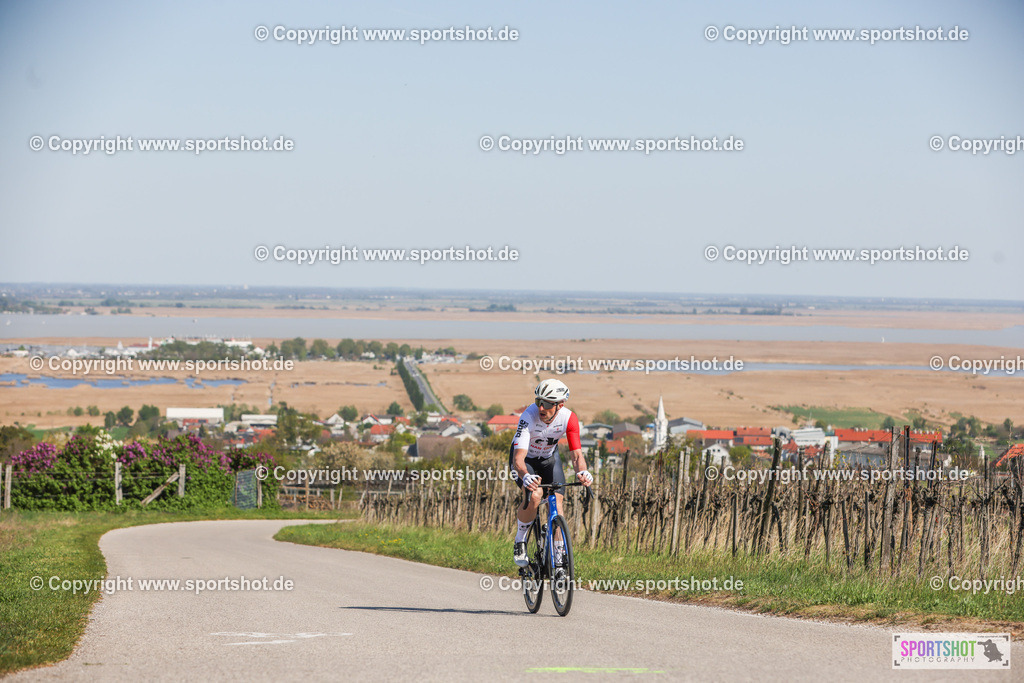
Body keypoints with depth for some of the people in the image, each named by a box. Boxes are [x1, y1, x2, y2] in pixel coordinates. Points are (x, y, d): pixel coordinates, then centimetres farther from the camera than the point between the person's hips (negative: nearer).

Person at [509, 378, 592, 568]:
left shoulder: (569, 418, -27)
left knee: (557, 506, -13)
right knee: (534, 494, -30)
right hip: (525, 458, -3)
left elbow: (576, 454, -27)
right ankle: (520, 542, -8)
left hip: (549, 457, 3)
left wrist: (582, 472, -50)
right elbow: (518, 458, -43)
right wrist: (525, 476, -65)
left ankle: (559, 558, 1)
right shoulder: (529, 417, -36)